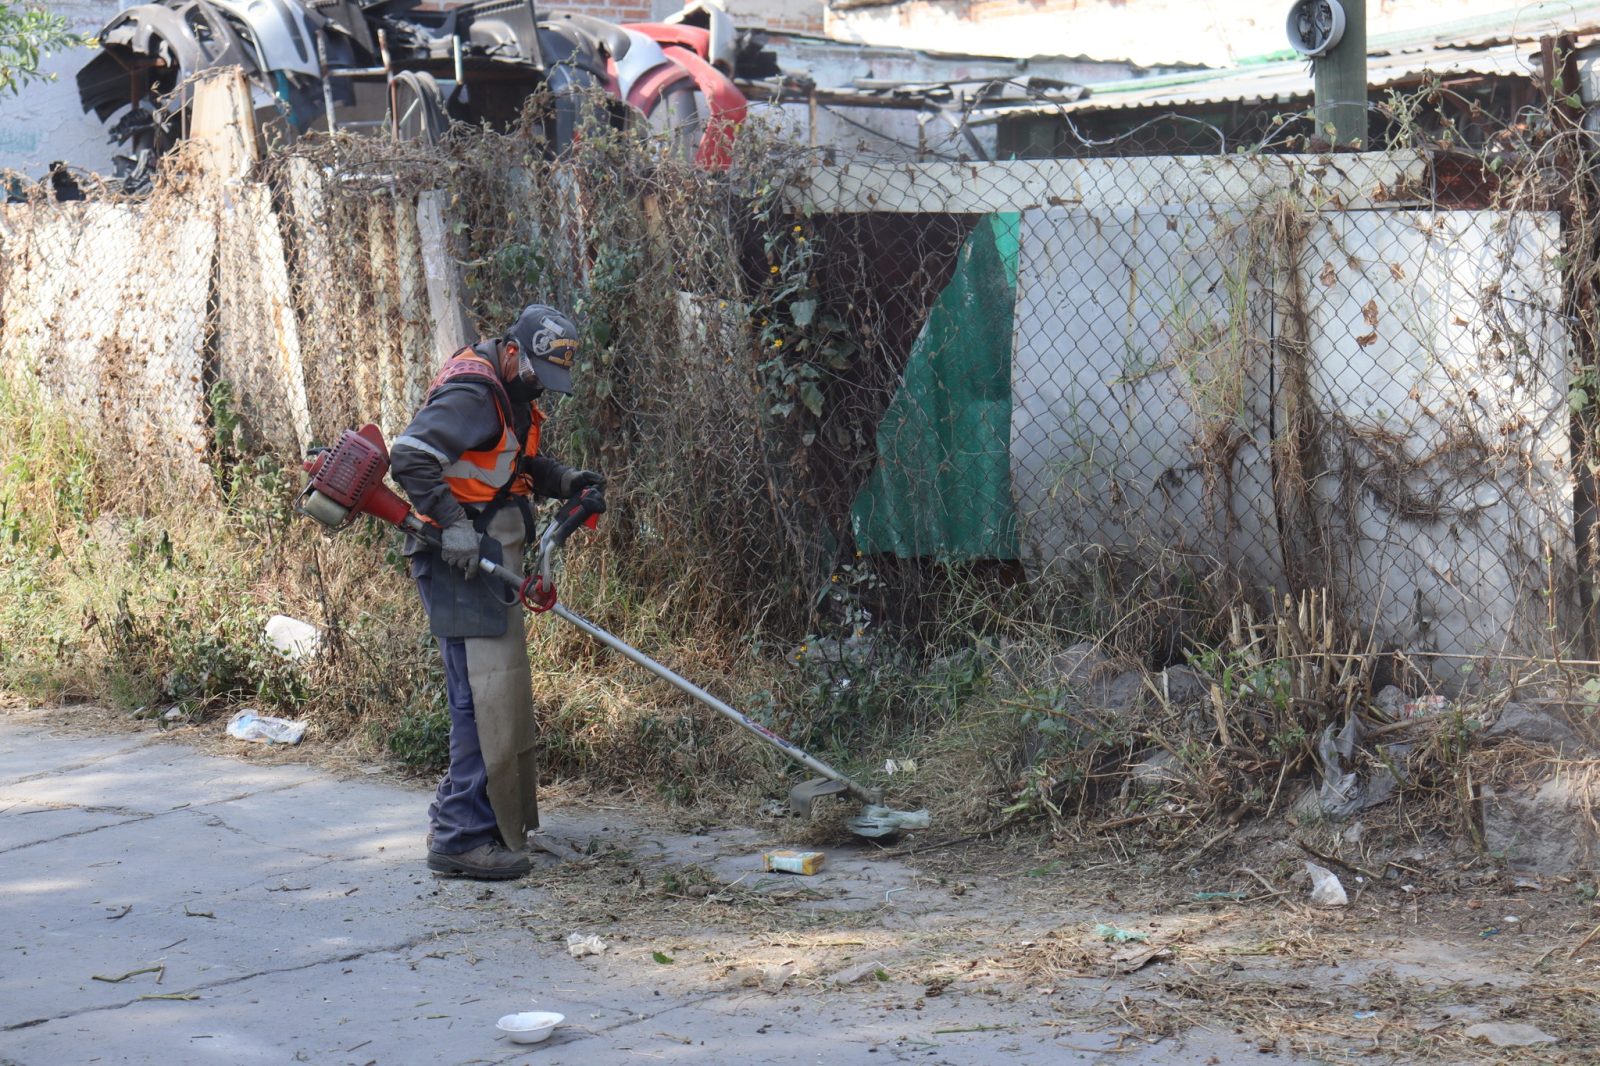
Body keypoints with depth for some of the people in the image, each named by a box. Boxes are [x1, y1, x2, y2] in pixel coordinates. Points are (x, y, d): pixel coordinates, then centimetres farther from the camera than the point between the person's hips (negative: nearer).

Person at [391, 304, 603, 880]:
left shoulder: (509, 395, 16)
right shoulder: (471, 393, -16)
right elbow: (409, 455, -25)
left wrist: (564, 480, 9)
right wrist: (453, 524, -27)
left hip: (489, 561, 11)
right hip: (462, 562, -11)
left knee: (502, 693, 15)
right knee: (484, 694, -11)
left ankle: (456, 816, 23)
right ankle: (463, 838, -9)